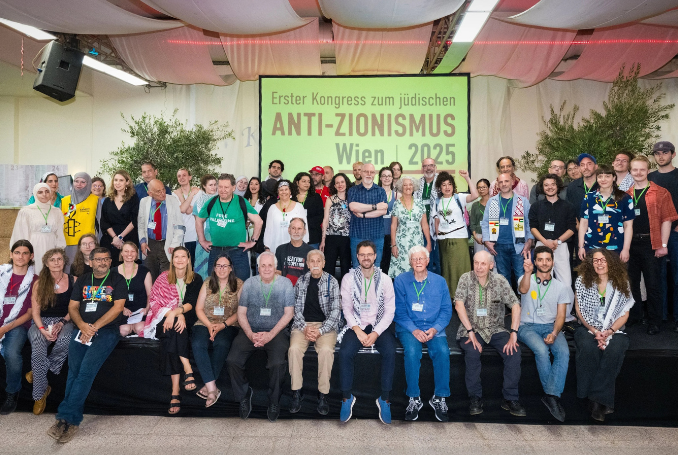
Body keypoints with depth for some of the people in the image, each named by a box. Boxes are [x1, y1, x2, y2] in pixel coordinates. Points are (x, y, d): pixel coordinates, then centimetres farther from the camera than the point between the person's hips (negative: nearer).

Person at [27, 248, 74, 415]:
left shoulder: (73, 281, 4)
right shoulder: (39, 283, 6)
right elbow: (35, 311, 2)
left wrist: (61, 323, -13)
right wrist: (43, 329, -15)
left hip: (65, 321, 0)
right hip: (42, 322, 1)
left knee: (65, 340, -37)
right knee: (37, 350, -30)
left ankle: (38, 371, -11)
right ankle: (40, 394, -15)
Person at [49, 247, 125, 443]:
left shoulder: (117, 280, 7)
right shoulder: (82, 281, 19)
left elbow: (118, 307, -2)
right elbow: (72, 307, 14)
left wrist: (94, 327, -10)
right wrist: (82, 325, -6)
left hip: (107, 330, -3)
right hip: (81, 329, 4)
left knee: (86, 370, -22)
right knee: (74, 370, -14)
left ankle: (66, 417, -18)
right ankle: (72, 422, -10)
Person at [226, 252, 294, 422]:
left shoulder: (285, 283, 4)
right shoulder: (249, 283, 9)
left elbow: (288, 313, -1)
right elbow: (241, 313, 7)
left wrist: (271, 334, -12)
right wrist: (251, 334, -9)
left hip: (276, 332, -2)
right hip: (250, 331, 2)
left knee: (277, 363, -28)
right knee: (232, 360, -21)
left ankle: (274, 401, -1)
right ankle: (244, 395, 6)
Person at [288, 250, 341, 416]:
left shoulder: (332, 282, 2)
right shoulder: (301, 281, 8)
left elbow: (335, 311, -3)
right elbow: (296, 307, 6)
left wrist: (320, 331, -14)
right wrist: (304, 328, -11)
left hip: (326, 325, -2)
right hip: (303, 324, 2)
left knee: (326, 349, -31)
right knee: (294, 348, -27)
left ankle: (323, 394, -15)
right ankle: (297, 393, -11)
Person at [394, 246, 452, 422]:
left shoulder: (439, 281, 7)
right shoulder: (401, 281, 1)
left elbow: (446, 310, 5)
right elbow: (399, 311, -2)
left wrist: (435, 329, -12)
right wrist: (414, 330, -16)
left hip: (434, 328, 2)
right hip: (408, 328, -1)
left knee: (442, 350, -28)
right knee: (412, 351, -31)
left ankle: (439, 398, -11)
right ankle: (414, 399, -15)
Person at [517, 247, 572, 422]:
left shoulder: (562, 287, 11)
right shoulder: (526, 279, 6)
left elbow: (561, 315, 4)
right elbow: (523, 289, -21)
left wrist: (554, 333, -15)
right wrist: (528, 273, -42)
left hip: (551, 327, 2)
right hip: (528, 326, -2)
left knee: (564, 352, -29)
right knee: (541, 350, -31)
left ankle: (552, 395, -27)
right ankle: (553, 395, -16)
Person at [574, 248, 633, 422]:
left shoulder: (621, 283, 4)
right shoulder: (583, 281, 2)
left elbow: (624, 314, 3)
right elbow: (580, 311, 2)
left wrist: (609, 331, -13)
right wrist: (595, 331, -11)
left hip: (613, 330, 1)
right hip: (588, 329, 0)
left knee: (615, 349, -33)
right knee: (589, 347, -33)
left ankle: (598, 398, -24)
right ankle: (600, 401, -20)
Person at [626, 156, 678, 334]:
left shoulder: (661, 193, -1)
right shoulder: (626, 195, 9)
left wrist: (663, 245, -10)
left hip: (651, 245, -3)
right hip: (630, 244, 4)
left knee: (653, 284, 2)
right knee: (632, 282, 12)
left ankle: (654, 321, 13)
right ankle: (634, 316, 26)